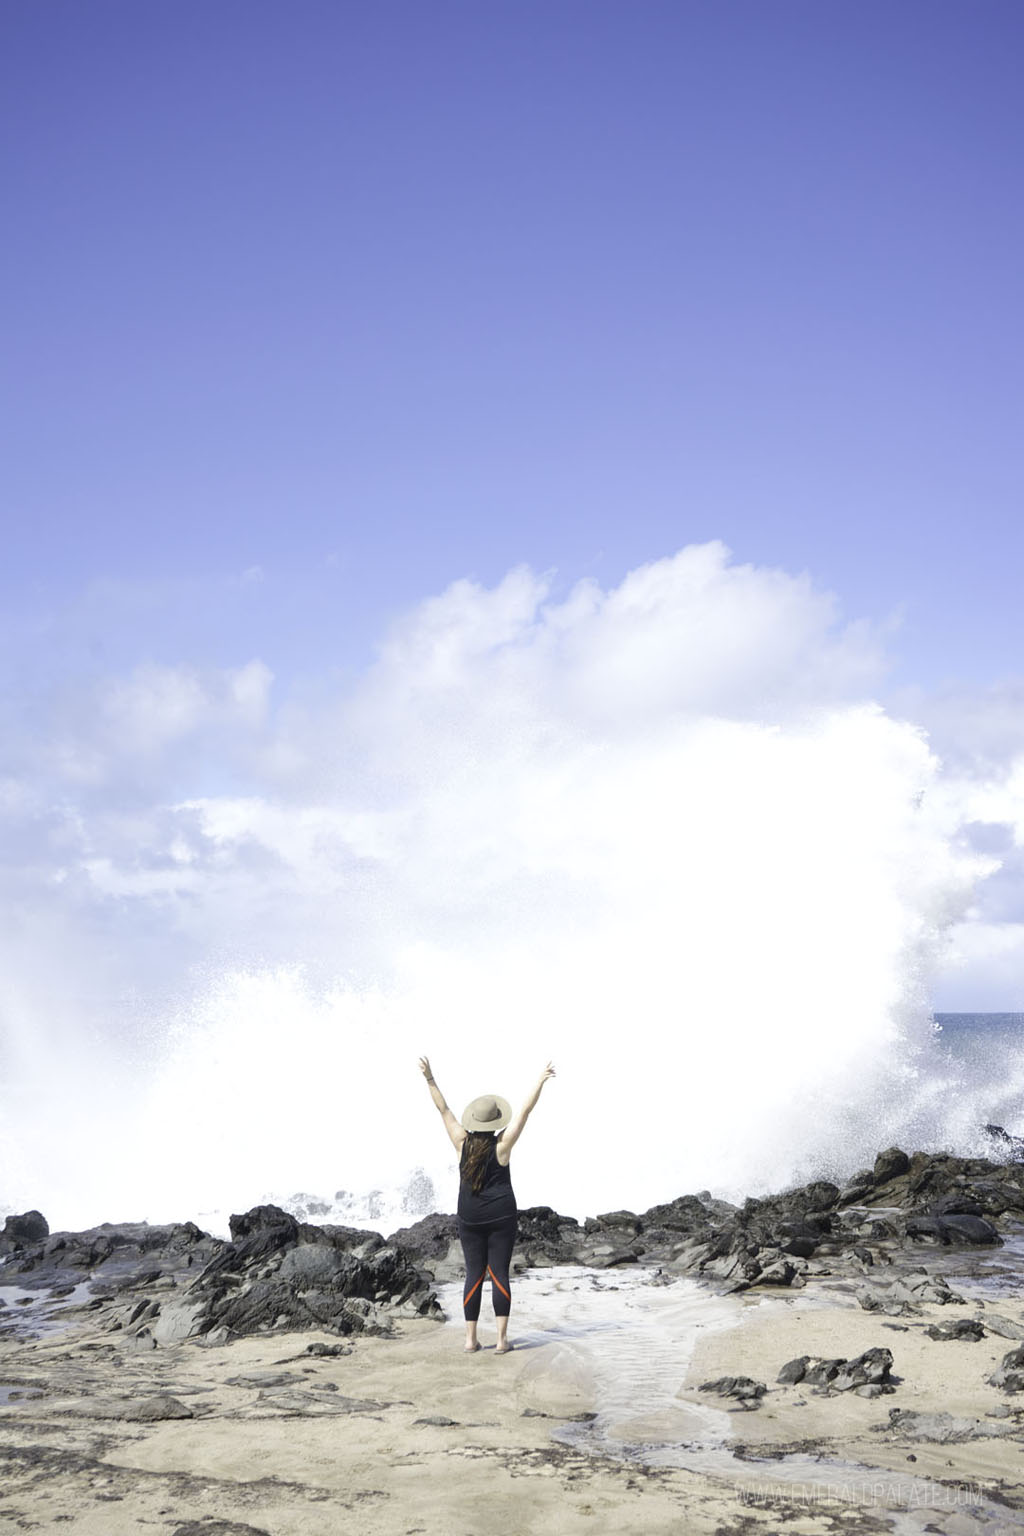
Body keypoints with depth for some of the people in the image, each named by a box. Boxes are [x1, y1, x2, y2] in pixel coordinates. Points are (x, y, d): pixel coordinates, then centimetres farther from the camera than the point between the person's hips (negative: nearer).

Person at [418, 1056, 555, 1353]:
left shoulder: (462, 1142, -3)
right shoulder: (502, 1146, -9)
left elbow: (443, 1109, 0)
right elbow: (525, 1111, -8)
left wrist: (429, 1078, 3)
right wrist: (541, 1081, -6)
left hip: (469, 1219, 2)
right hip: (501, 1217, -2)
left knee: (474, 1274, 6)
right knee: (499, 1274, -1)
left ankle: (471, 1339, 4)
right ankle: (501, 1339, -5)